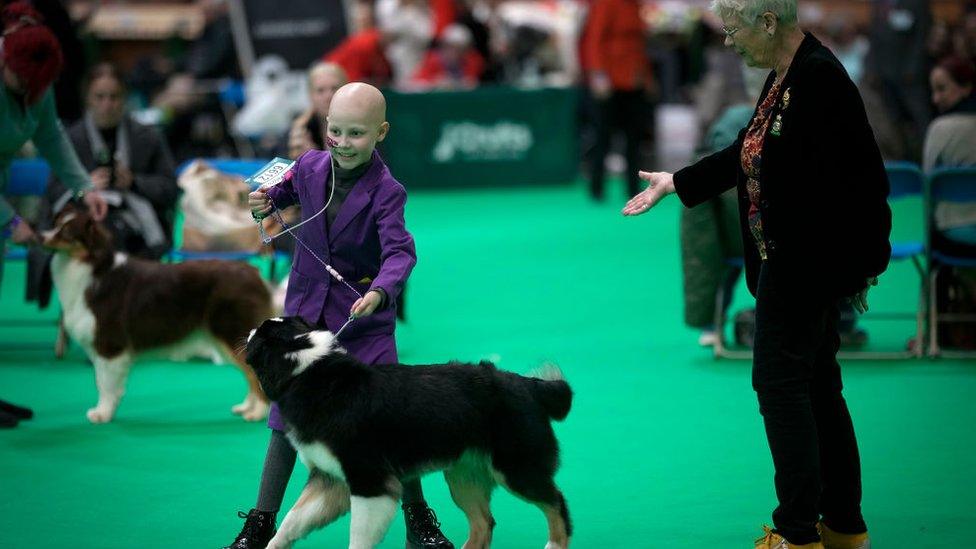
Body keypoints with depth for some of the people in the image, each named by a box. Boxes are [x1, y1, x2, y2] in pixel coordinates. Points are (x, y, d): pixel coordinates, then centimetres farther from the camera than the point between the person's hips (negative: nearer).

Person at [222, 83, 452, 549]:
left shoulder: (386, 192, -17)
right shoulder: (311, 166, -3)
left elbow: (400, 251, -28)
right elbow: (288, 189, 21)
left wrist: (379, 291, -47)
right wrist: (266, 202, -1)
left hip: (365, 320, -3)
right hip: (306, 311, 4)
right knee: (287, 418, 4)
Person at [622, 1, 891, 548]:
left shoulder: (819, 77, -18)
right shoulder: (785, 76, 12)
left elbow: (860, 174, -20)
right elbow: (748, 153, 25)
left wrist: (859, 264, -17)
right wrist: (675, 183, 32)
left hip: (805, 266, -10)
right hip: (788, 262, 10)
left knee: (781, 379, -5)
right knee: (817, 385, 13)